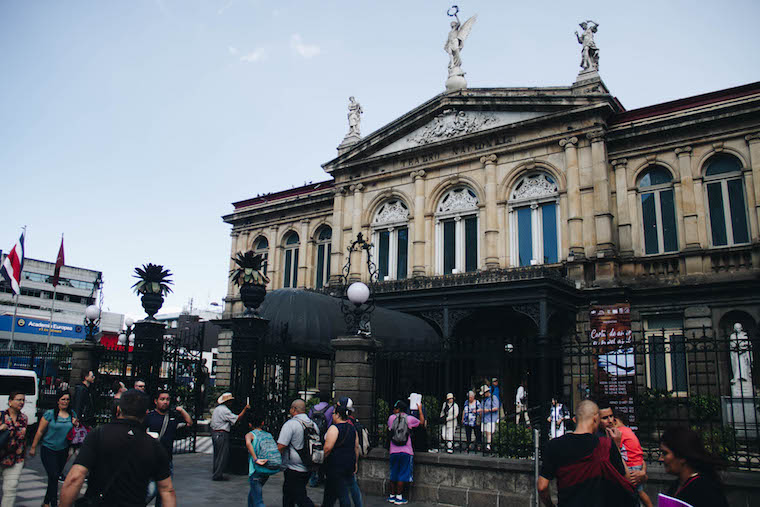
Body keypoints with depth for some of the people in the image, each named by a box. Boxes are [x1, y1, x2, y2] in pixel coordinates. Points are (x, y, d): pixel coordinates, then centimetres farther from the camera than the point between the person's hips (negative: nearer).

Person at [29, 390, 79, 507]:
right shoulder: (50, 414, -8)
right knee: (53, 477, -10)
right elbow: (40, 431, -5)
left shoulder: (72, 414, 6)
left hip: (63, 450, 4)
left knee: (56, 477, 13)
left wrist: (76, 425, -5)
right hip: (48, 450, -4)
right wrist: (33, 447, -4)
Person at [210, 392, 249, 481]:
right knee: (222, 456, -3)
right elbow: (237, 418, -17)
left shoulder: (217, 409, 15)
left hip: (214, 433, 10)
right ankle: (217, 475, -1)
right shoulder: (225, 410, -15)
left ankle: (216, 474, 22)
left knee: (217, 455, 16)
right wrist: (245, 409, -12)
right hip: (222, 434, -10)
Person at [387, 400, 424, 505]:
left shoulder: (391, 418, 2)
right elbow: (422, 422, 9)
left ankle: (392, 496, 21)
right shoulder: (409, 419, -4)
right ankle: (399, 497, 6)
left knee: (393, 474, 14)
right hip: (406, 452, -2)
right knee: (402, 475, 4)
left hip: (393, 452, 3)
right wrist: (420, 410, 20)